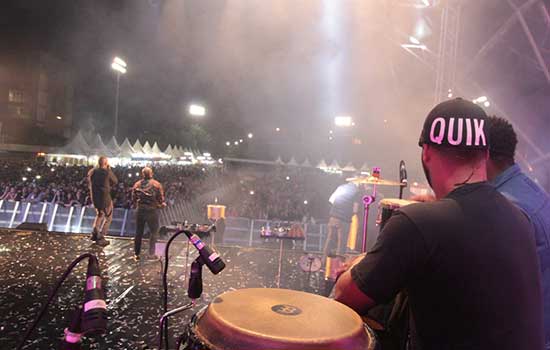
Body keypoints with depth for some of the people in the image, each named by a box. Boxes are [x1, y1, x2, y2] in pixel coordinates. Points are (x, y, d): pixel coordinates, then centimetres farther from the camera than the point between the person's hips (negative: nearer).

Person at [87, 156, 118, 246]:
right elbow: (115, 181, -1)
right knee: (108, 218, 9)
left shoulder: (91, 172, 0)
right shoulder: (107, 172, -16)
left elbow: (89, 184, 12)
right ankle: (100, 238, 4)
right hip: (105, 198, -6)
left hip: (94, 197, 6)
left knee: (99, 214, 29)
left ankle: (94, 234, 28)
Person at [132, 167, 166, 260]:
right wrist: (163, 204, 9)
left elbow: (134, 198, 4)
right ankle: (151, 254, 11)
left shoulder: (137, 185, 0)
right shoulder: (157, 184, -9)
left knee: (138, 233, 14)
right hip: (152, 211, -3)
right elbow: (161, 199, -11)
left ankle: (136, 254, 19)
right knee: (153, 233, 11)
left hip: (140, 211, 3)